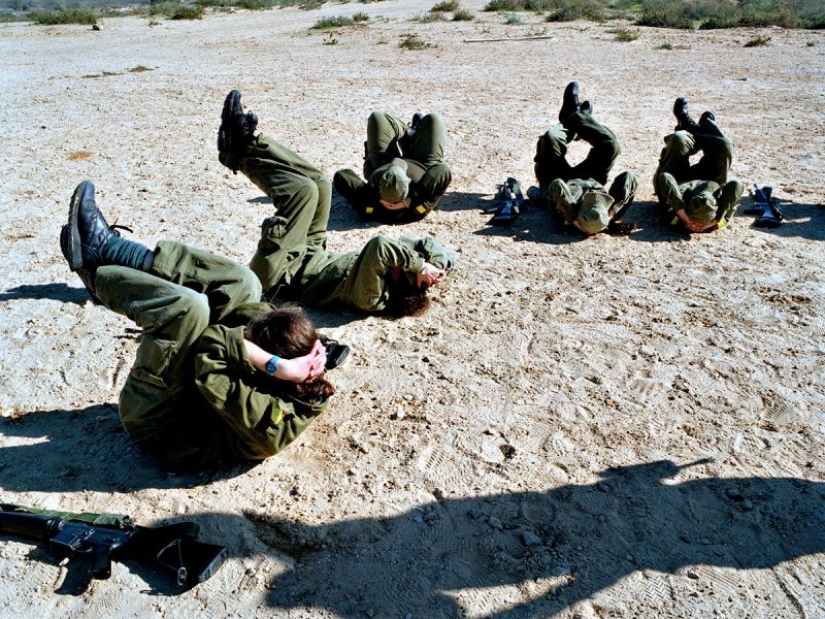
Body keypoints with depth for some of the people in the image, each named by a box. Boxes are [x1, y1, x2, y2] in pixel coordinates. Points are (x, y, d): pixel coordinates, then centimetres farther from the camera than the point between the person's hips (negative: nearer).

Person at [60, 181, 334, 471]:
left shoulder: (270, 424, -37)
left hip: (155, 422, -7)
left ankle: (94, 272, -1)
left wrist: (270, 364, -41)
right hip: (194, 391, 7)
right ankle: (106, 247, 0)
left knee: (187, 305, -33)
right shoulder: (310, 391, -15)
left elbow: (205, 369, -37)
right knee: (240, 282, -10)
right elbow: (257, 318, -13)